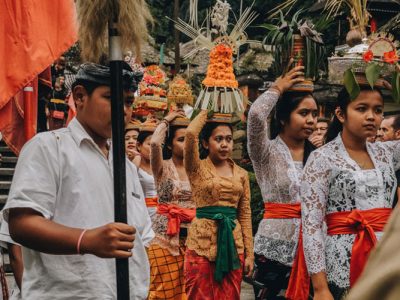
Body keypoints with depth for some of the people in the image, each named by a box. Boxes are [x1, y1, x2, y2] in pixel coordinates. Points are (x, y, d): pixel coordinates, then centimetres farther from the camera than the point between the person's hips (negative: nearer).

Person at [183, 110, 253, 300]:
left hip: (233, 243, 4)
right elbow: (190, 133, -18)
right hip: (202, 243, -4)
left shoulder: (241, 174, 11)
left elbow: (245, 215, 10)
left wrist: (249, 253, 5)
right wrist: (205, 113, 0)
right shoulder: (197, 169, -1)